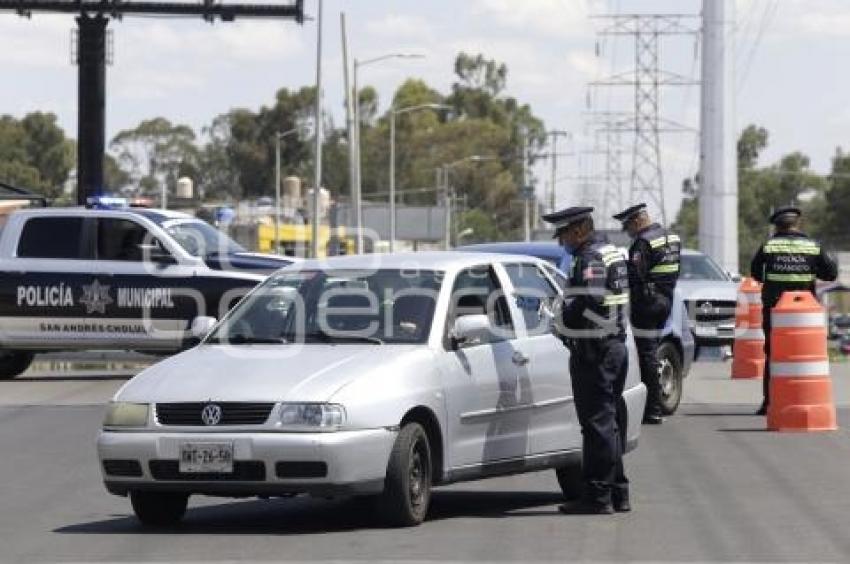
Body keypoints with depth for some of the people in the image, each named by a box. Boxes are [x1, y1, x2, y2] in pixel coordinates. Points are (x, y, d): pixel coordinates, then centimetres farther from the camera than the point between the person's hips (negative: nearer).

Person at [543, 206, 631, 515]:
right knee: (611, 424, 14)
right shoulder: (613, 254, 17)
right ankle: (617, 493, 19)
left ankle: (597, 495, -6)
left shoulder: (589, 259, -15)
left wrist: (561, 324, -9)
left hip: (593, 351, -10)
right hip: (615, 345, 10)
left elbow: (585, 304, -25)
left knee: (597, 423, -7)